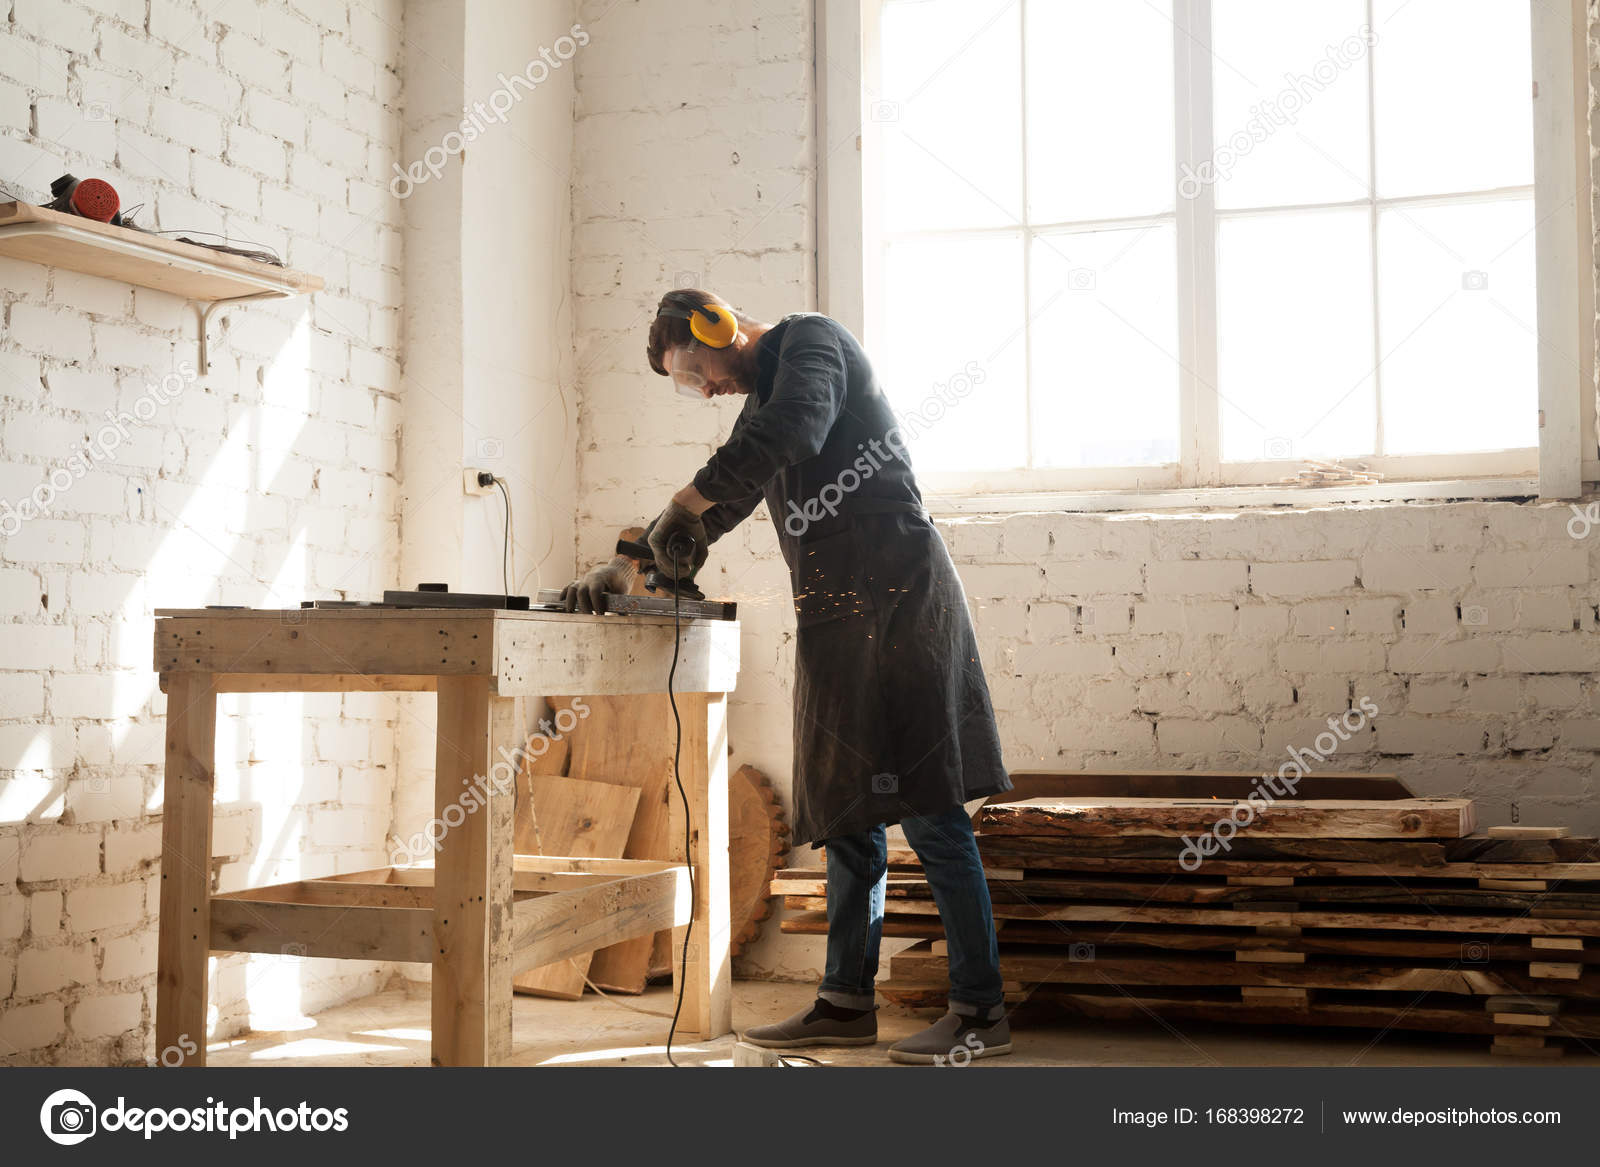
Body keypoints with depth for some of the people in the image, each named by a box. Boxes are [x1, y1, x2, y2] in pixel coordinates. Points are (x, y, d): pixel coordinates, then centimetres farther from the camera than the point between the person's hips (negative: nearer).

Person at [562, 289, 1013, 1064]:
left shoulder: (812, 340, -1)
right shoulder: (760, 407, 25)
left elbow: (795, 428, -21)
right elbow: (715, 507, 31)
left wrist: (681, 506, -13)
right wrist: (624, 568, 20)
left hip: (895, 600, -9)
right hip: (834, 619, 9)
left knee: (928, 810, -9)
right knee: (847, 816, 10)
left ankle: (981, 1013, -5)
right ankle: (846, 1001, 17)